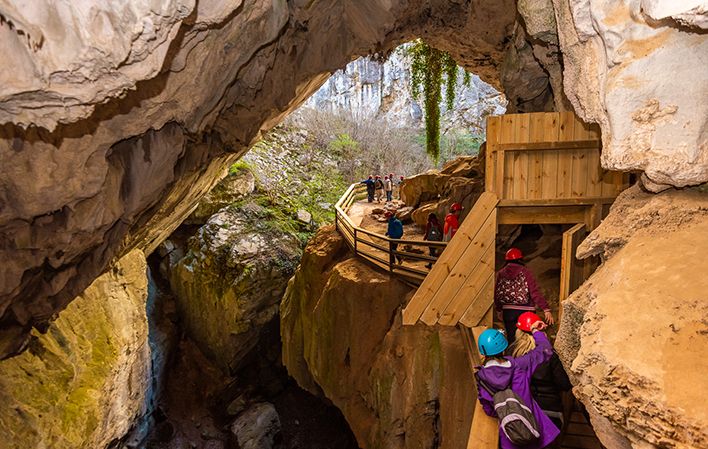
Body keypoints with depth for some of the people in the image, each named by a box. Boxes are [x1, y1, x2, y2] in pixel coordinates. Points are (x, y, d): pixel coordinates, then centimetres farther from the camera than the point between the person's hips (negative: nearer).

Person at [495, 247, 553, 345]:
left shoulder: (501, 273, 2)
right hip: (525, 311, -3)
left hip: (508, 312, 3)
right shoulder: (526, 272, -8)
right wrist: (546, 309, -14)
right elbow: (535, 293, -15)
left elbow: (497, 294, 6)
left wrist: (499, 310, 19)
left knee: (511, 339, 11)